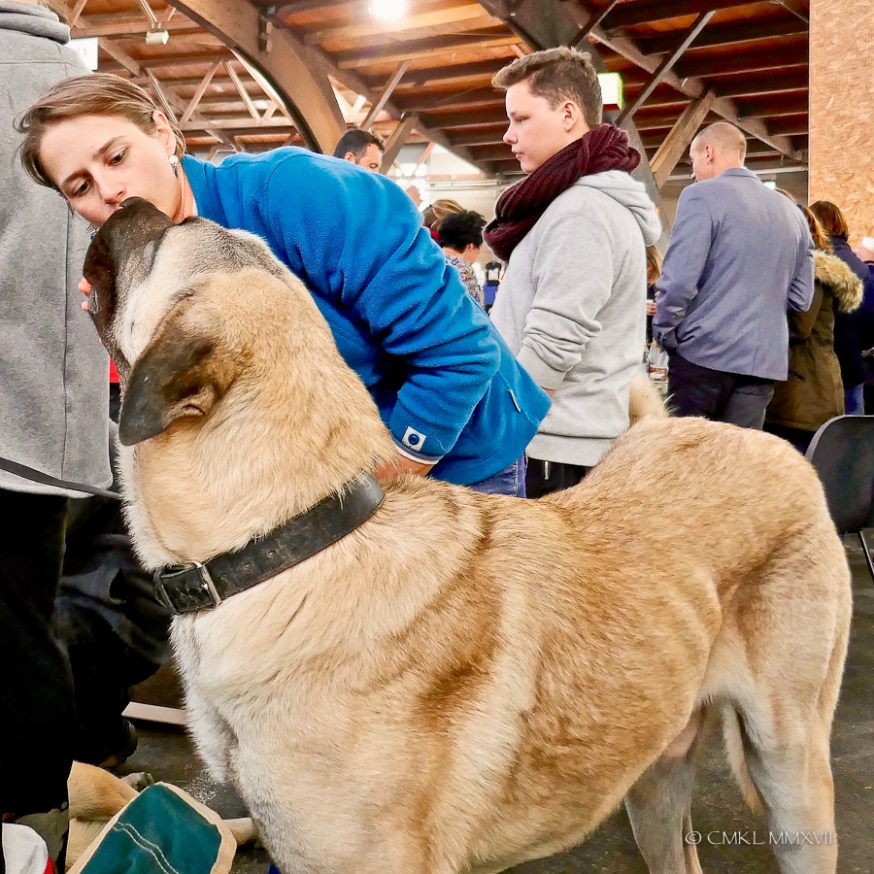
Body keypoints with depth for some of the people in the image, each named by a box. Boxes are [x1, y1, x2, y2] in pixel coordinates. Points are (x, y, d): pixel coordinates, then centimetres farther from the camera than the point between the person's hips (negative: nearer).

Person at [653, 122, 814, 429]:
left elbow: (679, 281, -14)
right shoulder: (792, 212, 14)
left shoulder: (702, 196, -5)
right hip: (764, 360, 5)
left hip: (705, 353, -5)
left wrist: (663, 334, 0)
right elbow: (801, 299, 16)